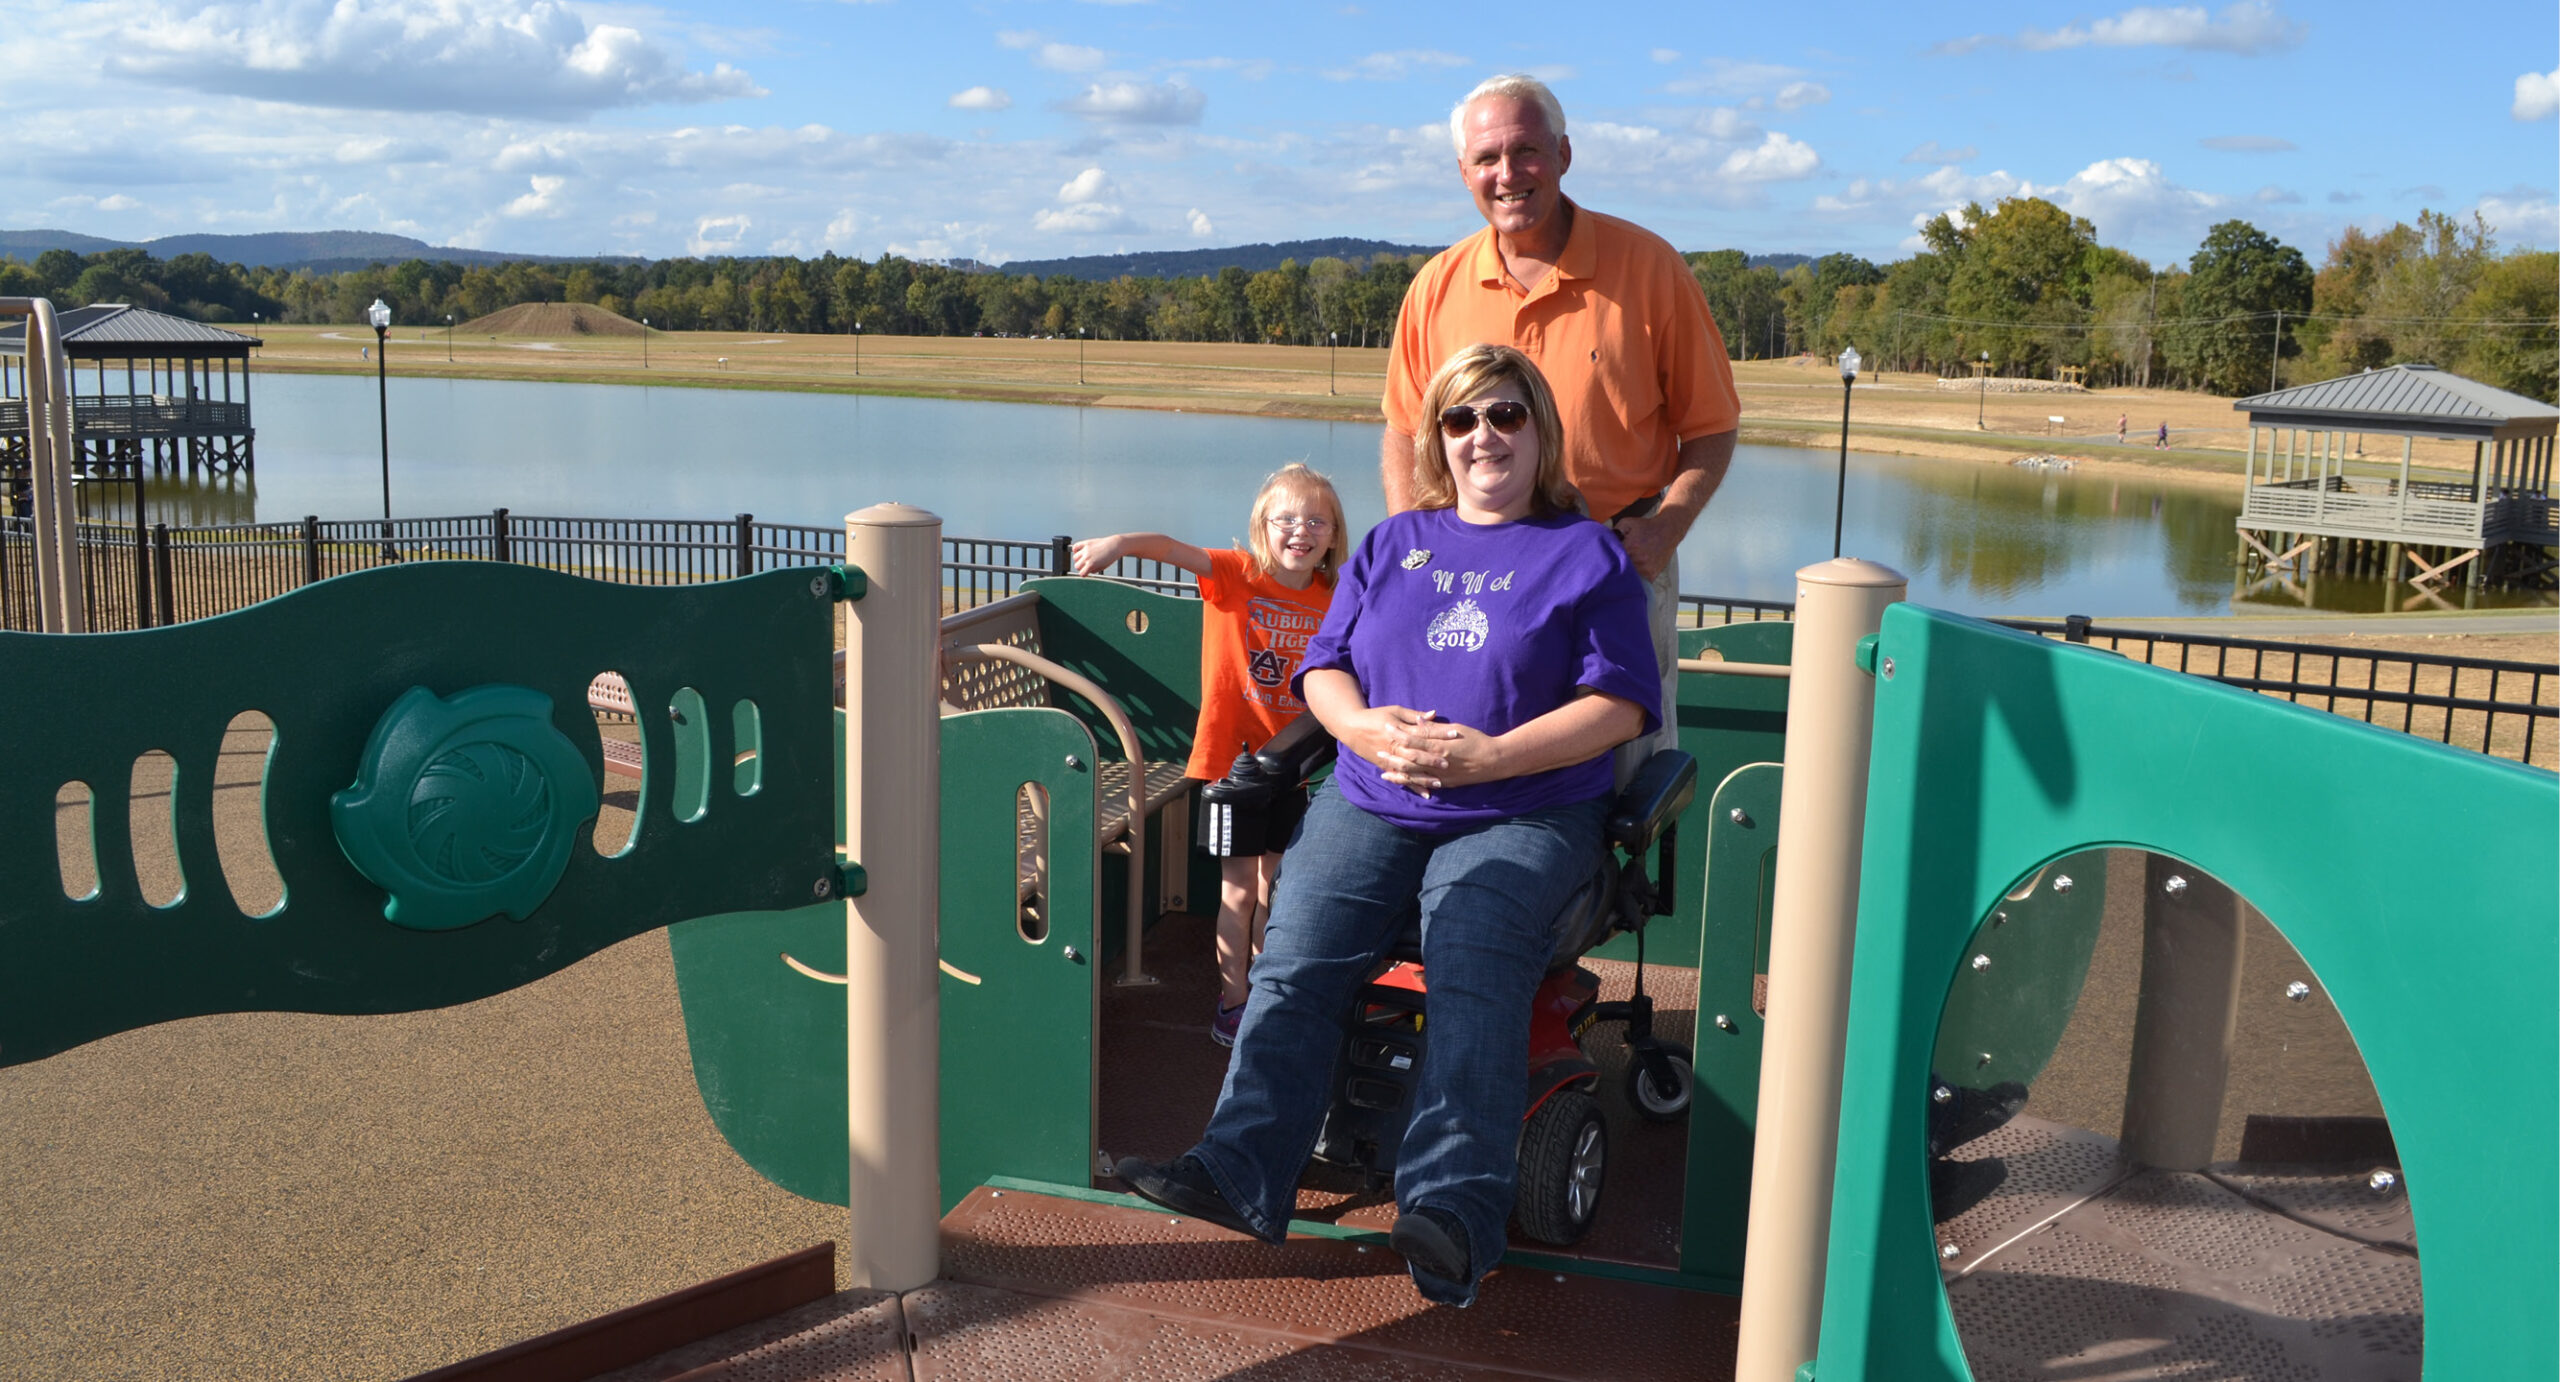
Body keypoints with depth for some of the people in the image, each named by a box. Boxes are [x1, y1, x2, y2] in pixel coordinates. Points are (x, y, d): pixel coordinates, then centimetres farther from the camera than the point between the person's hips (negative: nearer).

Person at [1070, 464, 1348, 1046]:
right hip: (1232, 754, -4)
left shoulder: (1330, 603, 1)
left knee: (1274, 886, 15)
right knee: (1239, 886, 0)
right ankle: (1231, 1002, 12)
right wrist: (1119, 542, -39)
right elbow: (1172, 548, -23)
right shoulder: (1238, 575, -9)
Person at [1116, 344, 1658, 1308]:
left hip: (1523, 817, -3)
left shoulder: (1588, 555, 11)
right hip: (1369, 802, 4)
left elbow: (1618, 705, 0)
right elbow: (1322, 669, 18)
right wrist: (1366, 728, -6)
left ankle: (1451, 1210, -39)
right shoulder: (1392, 544, 22)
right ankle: (1240, 1170, -26)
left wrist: (1490, 756, -14)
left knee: (1473, 975, -30)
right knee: (1295, 961, -21)